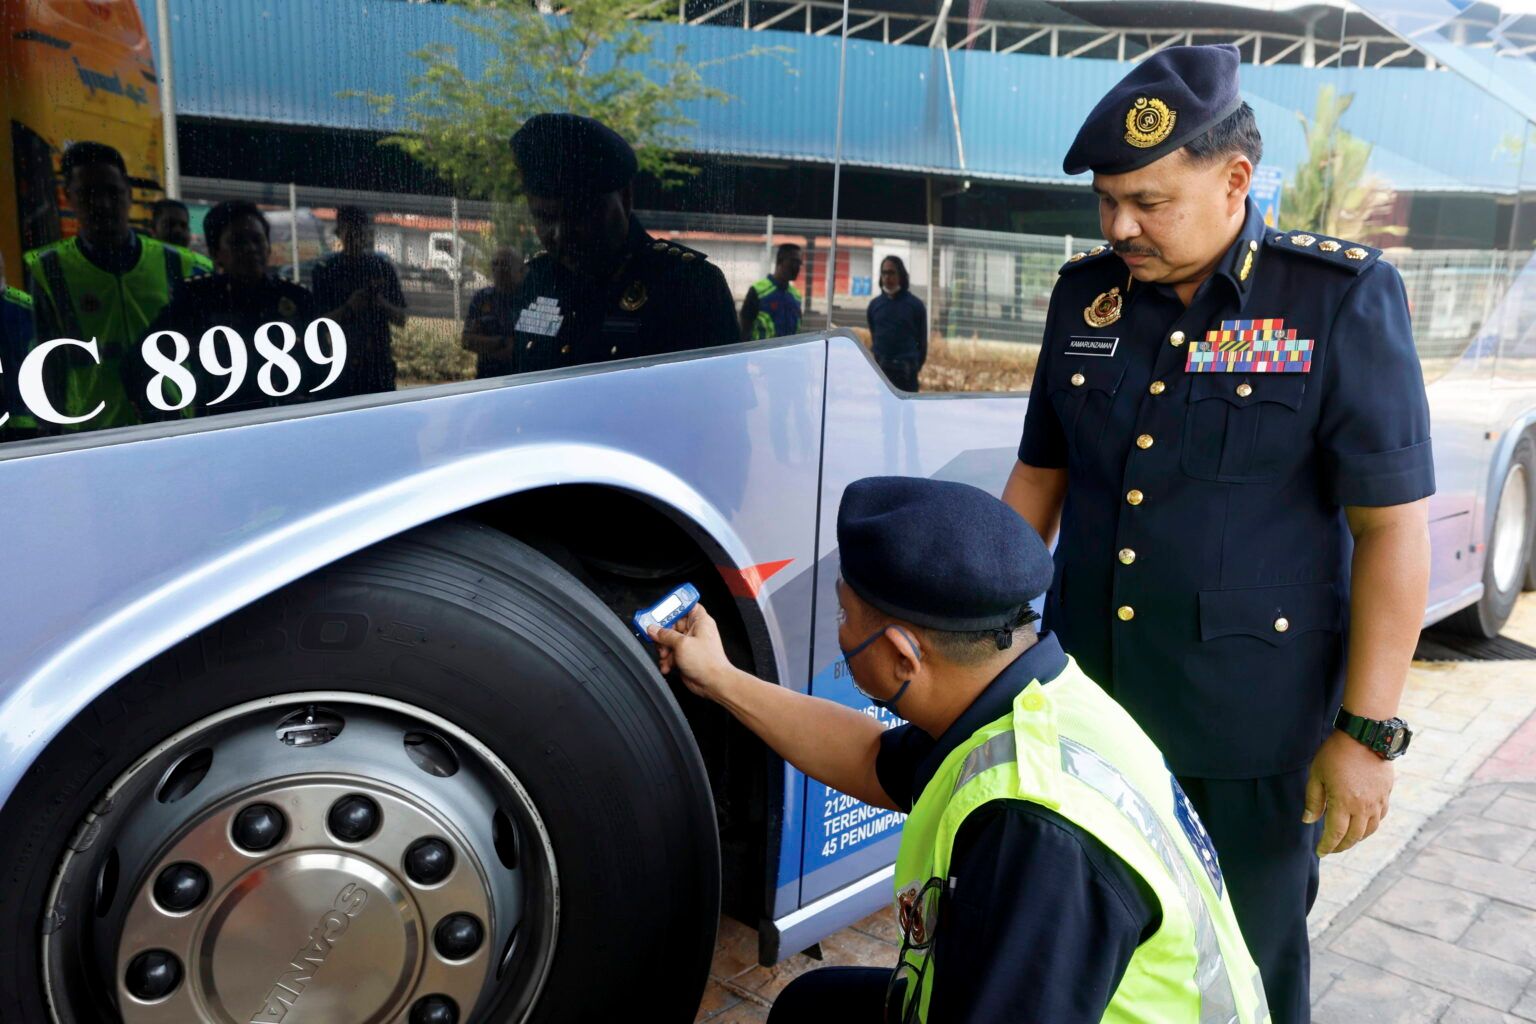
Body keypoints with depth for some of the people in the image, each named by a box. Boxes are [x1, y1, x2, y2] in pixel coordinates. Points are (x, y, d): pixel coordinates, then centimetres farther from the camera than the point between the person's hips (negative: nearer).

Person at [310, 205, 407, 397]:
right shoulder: (325, 270, 2)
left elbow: (401, 319, 8)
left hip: (381, 367, 2)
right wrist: (348, 307, -18)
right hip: (342, 369, -2)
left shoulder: (383, 266, 8)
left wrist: (381, 303, -12)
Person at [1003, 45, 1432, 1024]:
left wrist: (1366, 732, -12)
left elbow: (1393, 527, -10)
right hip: (1085, 709, 4)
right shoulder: (1085, 293, 3)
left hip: (1252, 730, -4)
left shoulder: (1341, 298, -10)